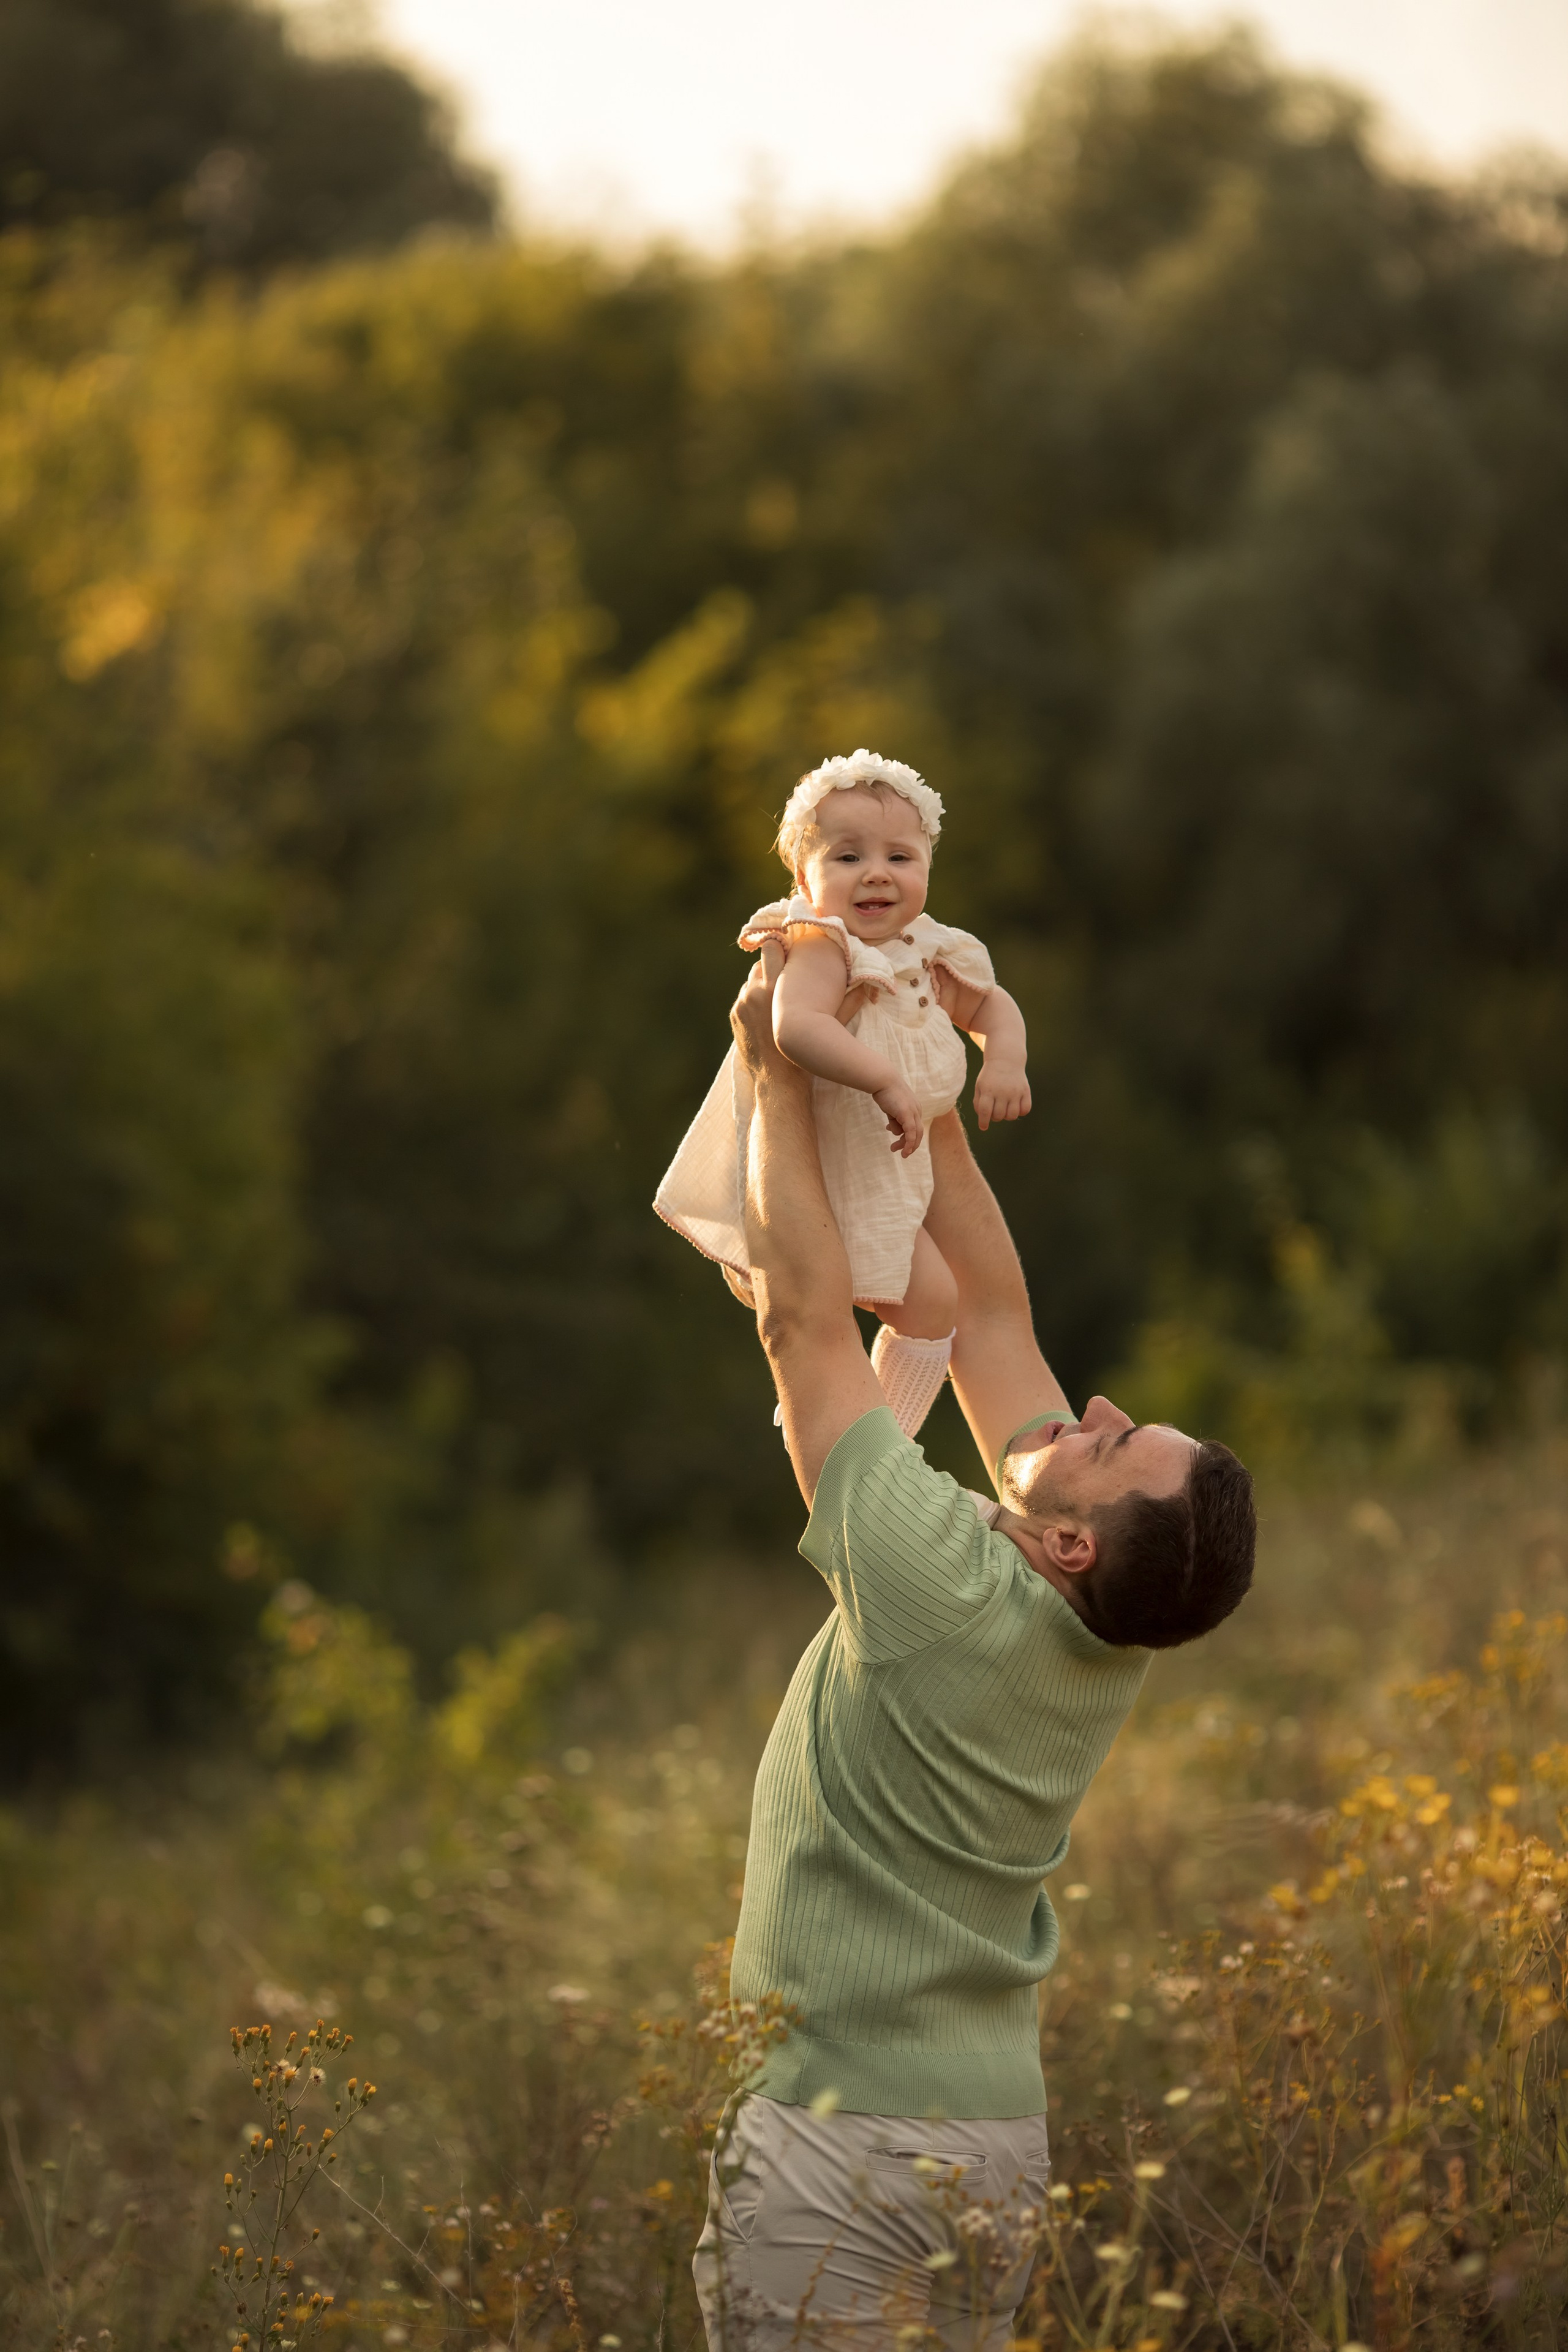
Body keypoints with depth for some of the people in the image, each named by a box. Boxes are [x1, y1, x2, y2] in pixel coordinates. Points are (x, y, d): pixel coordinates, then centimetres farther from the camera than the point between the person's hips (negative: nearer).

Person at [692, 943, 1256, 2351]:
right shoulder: (1116, 1632, -1)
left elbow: (804, 1315, -12)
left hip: (842, 2141, -8)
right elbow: (993, 1309, 8)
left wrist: (781, 1076, -2)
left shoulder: (943, 1587, -20)